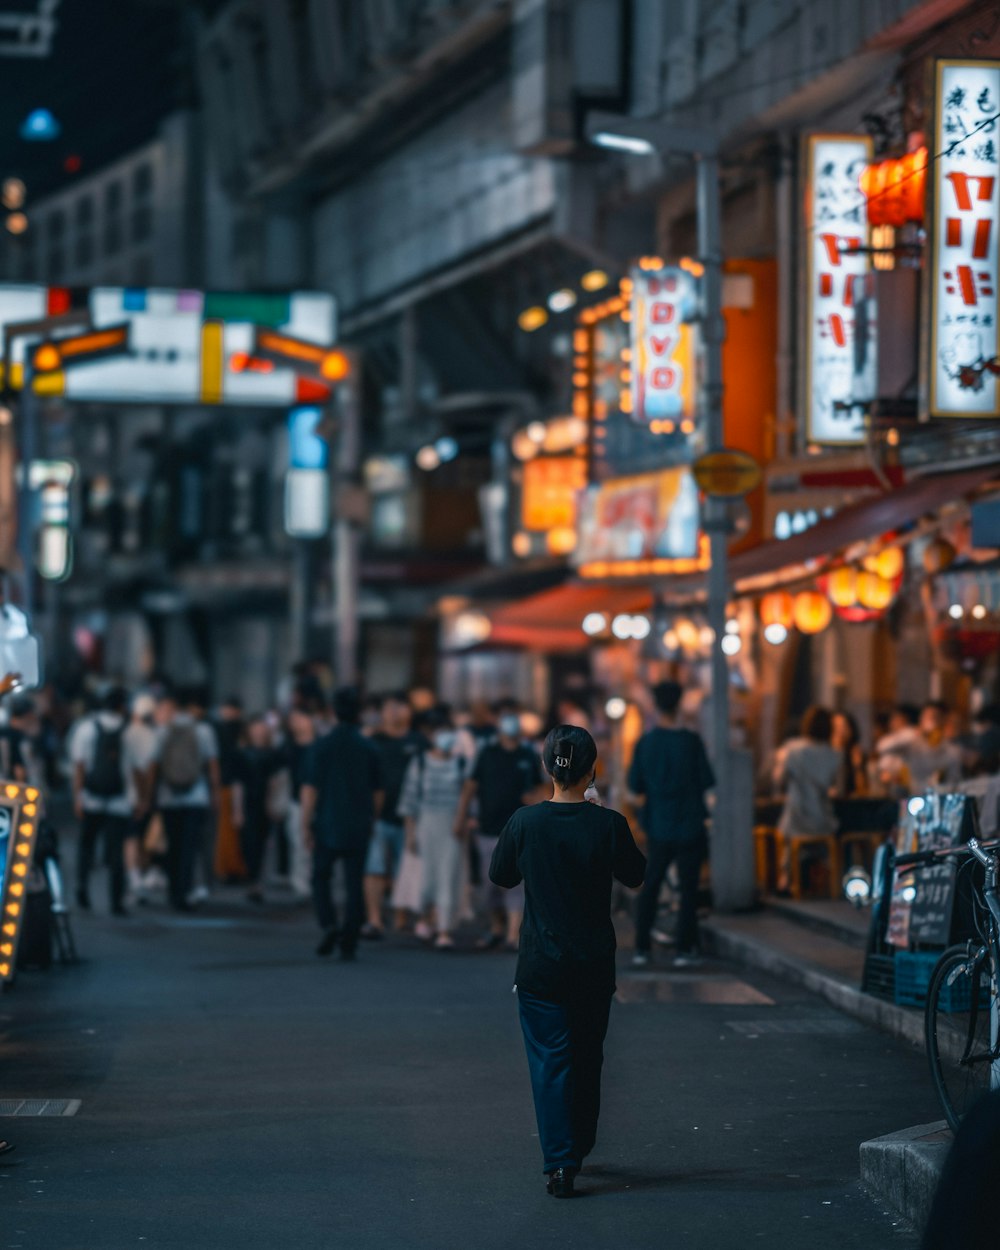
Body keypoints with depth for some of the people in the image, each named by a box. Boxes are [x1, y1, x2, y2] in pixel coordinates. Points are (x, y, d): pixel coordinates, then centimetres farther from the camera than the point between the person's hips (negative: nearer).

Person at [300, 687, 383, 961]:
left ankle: (328, 925, -8)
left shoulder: (321, 746, -7)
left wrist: (306, 826, -3)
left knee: (321, 879, 13)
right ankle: (349, 943, 3)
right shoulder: (368, 749, 1)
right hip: (359, 828, 2)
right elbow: (377, 793, 7)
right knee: (355, 885, 6)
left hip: (327, 826, -2)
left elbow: (309, 790, -9)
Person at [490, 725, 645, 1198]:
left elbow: (501, 877, 4)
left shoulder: (525, 823, -10)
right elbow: (633, 875, 4)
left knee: (549, 1061, 3)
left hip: (540, 965, -1)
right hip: (594, 965, 1)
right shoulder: (608, 825, -12)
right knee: (587, 1059, 17)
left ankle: (559, 1163, -6)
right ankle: (578, 1150, 31)